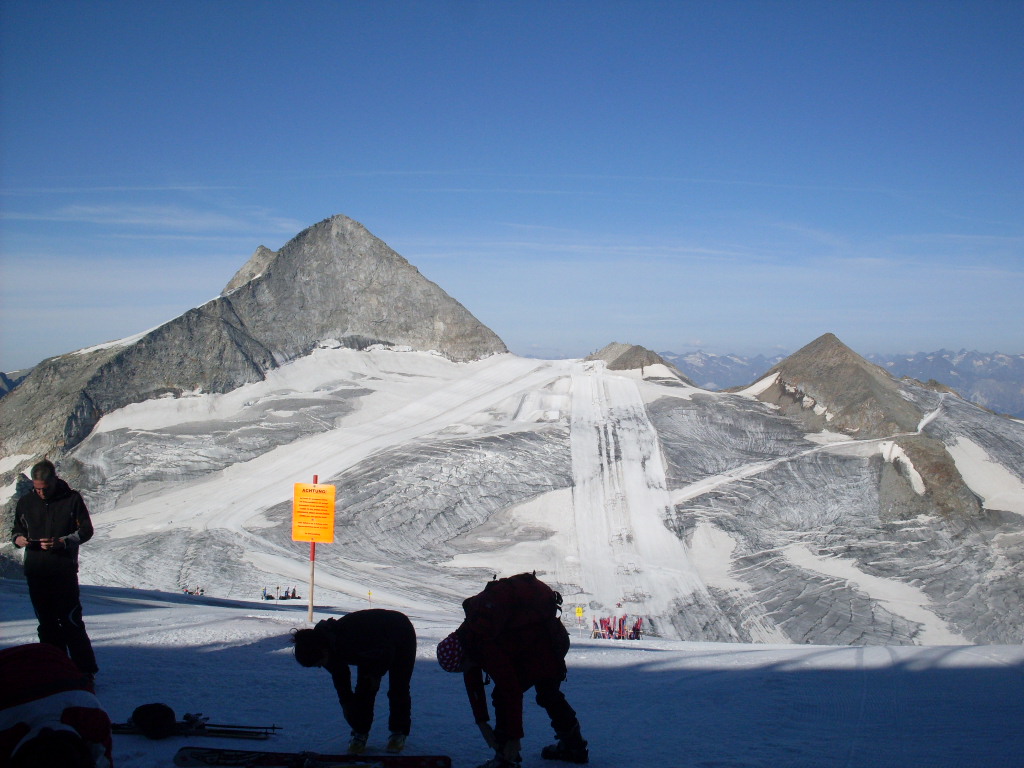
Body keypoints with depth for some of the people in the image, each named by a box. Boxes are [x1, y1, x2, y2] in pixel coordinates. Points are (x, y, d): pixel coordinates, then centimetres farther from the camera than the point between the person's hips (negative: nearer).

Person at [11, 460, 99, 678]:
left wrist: (62, 542, -17)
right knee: (47, 624, 8)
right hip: (35, 572, 4)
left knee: (71, 621, -8)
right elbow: (16, 530, 19)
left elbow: (86, 530, 0)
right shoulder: (25, 502, 10)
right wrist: (19, 539, -6)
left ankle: (86, 671, -4)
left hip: (65, 571, -4)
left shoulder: (72, 499, 0)